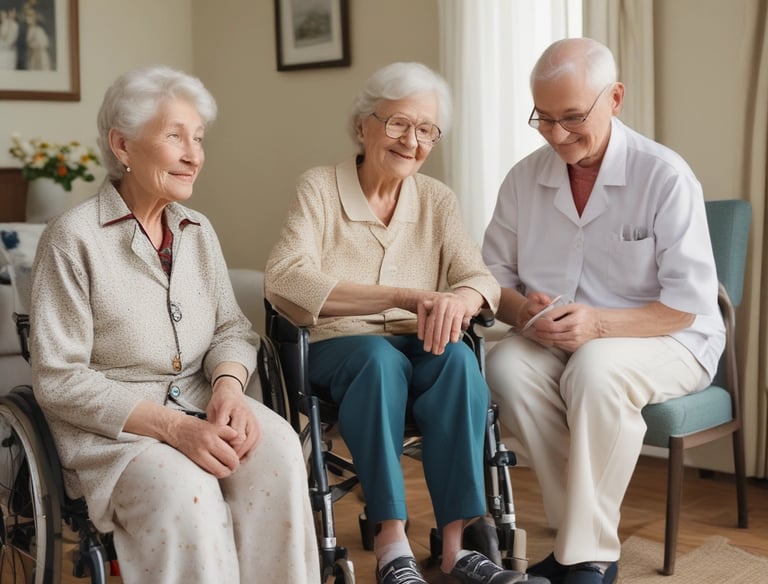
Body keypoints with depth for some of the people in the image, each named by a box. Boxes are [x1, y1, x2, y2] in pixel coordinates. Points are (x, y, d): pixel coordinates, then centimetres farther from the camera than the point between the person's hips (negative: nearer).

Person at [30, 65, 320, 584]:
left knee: (277, 447, -26)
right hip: (112, 425, -5)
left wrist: (229, 385, -14)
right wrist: (172, 426, -22)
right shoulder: (74, 238, -9)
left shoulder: (198, 231, 11)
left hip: (201, 405, 5)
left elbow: (232, 328, 11)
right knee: (184, 488, -34)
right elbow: (59, 380, -12)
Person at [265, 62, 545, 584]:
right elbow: (285, 279, -21)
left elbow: (480, 279, -5)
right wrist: (403, 296, -32)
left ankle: (456, 542, -29)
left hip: (416, 345, 3)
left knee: (457, 357, -30)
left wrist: (458, 301, -33)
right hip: (337, 348, -3)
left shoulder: (437, 199, 6)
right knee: (381, 356, -36)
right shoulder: (320, 188, -6)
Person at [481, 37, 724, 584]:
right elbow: (494, 274, 9)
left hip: (664, 340, -4)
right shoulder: (524, 178, 3)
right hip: (552, 343, 4)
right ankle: (580, 532, -18)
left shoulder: (665, 176, -12)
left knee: (595, 370, -37)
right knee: (507, 366, -28)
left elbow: (687, 304, -14)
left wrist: (598, 323, -29)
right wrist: (521, 310, -15)